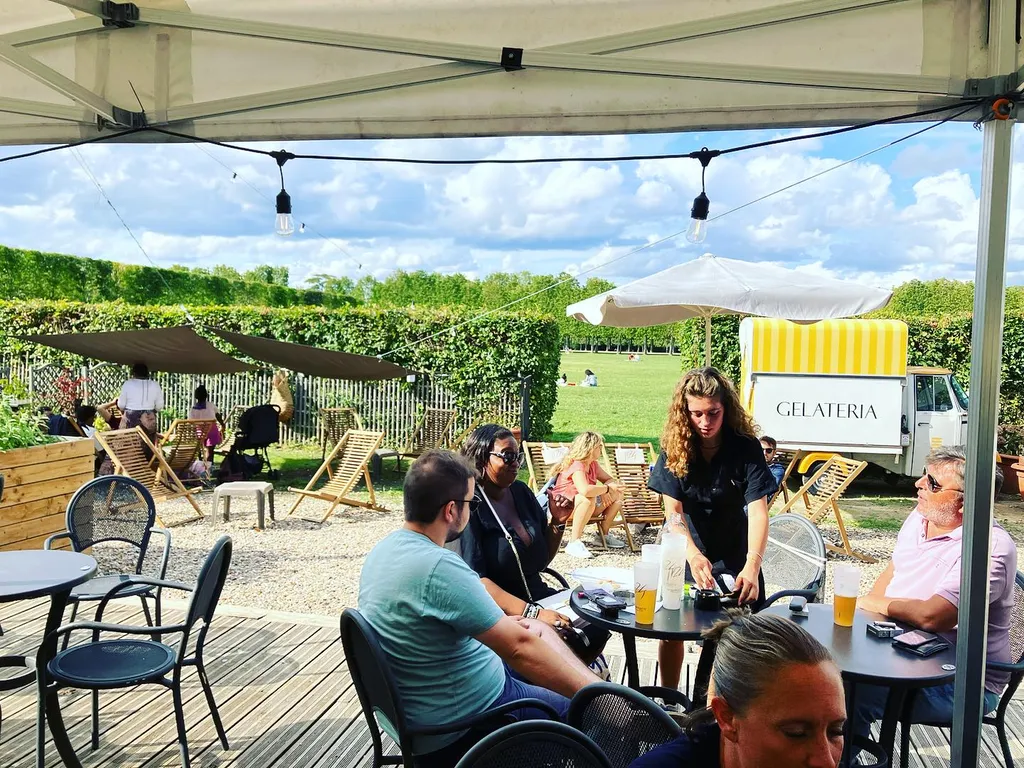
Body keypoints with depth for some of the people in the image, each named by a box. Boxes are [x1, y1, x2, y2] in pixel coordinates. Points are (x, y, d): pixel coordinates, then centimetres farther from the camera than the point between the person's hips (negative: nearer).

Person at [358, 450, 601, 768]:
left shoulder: (385, 548, -1)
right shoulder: (440, 567, -31)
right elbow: (519, 648, -28)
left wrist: (500, 625, 13)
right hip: (463, 724, -9)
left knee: (539, 632, 23)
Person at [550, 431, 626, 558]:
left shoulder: (593, 464, 4)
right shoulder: (576, 466, -26)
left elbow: (610, 480, 10)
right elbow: (585, 490, -44)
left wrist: (603, 491, -14)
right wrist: (607, 488, -28)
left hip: (583, 506, 9)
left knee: (617, 494, 2)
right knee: (589, 499, -40)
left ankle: (604, 534, 12)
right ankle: (574, 542, -32)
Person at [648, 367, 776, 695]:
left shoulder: (746, 447, -20)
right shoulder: (674, 447, -16)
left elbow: (758, 510, -27)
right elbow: (673, 511, -20)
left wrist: (752, 566, -42)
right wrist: (693, 555, -39)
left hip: (733, 552, -1)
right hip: (687, 551, 1)